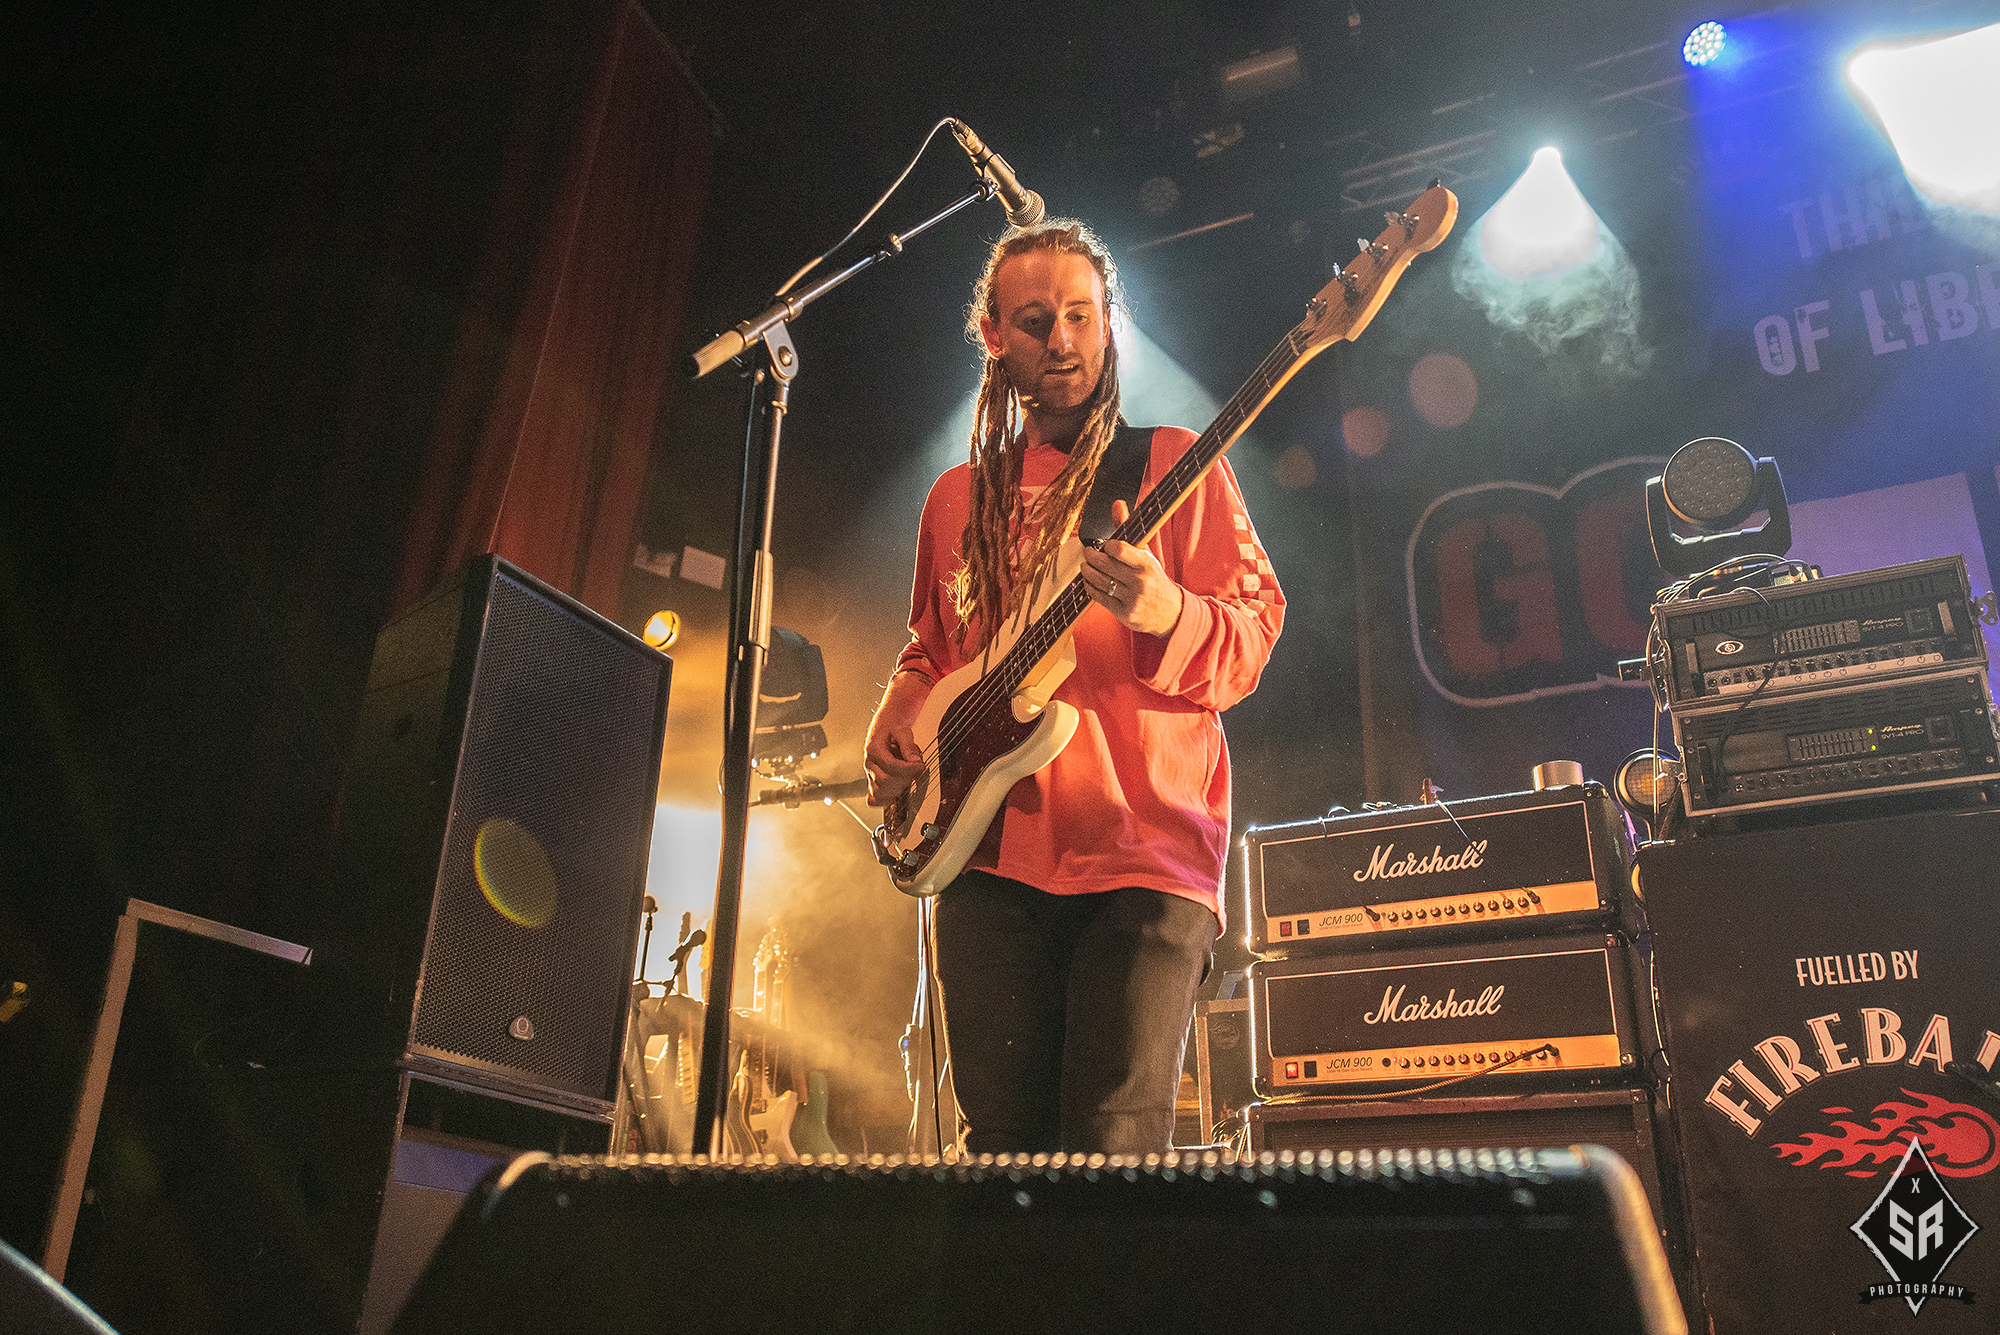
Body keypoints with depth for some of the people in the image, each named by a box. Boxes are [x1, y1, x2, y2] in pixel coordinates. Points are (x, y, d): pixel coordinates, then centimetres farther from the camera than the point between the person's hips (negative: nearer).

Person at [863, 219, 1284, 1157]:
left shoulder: (1170, 464, 7)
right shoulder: (958, 497, 19)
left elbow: (1253, 639, -1)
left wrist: (1161, 613, -22)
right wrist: (897, 718, 6)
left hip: (1147, 854, -3)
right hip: (989, 860, 4)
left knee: (1116, 1146, -10)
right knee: (1005, 1146, 4)